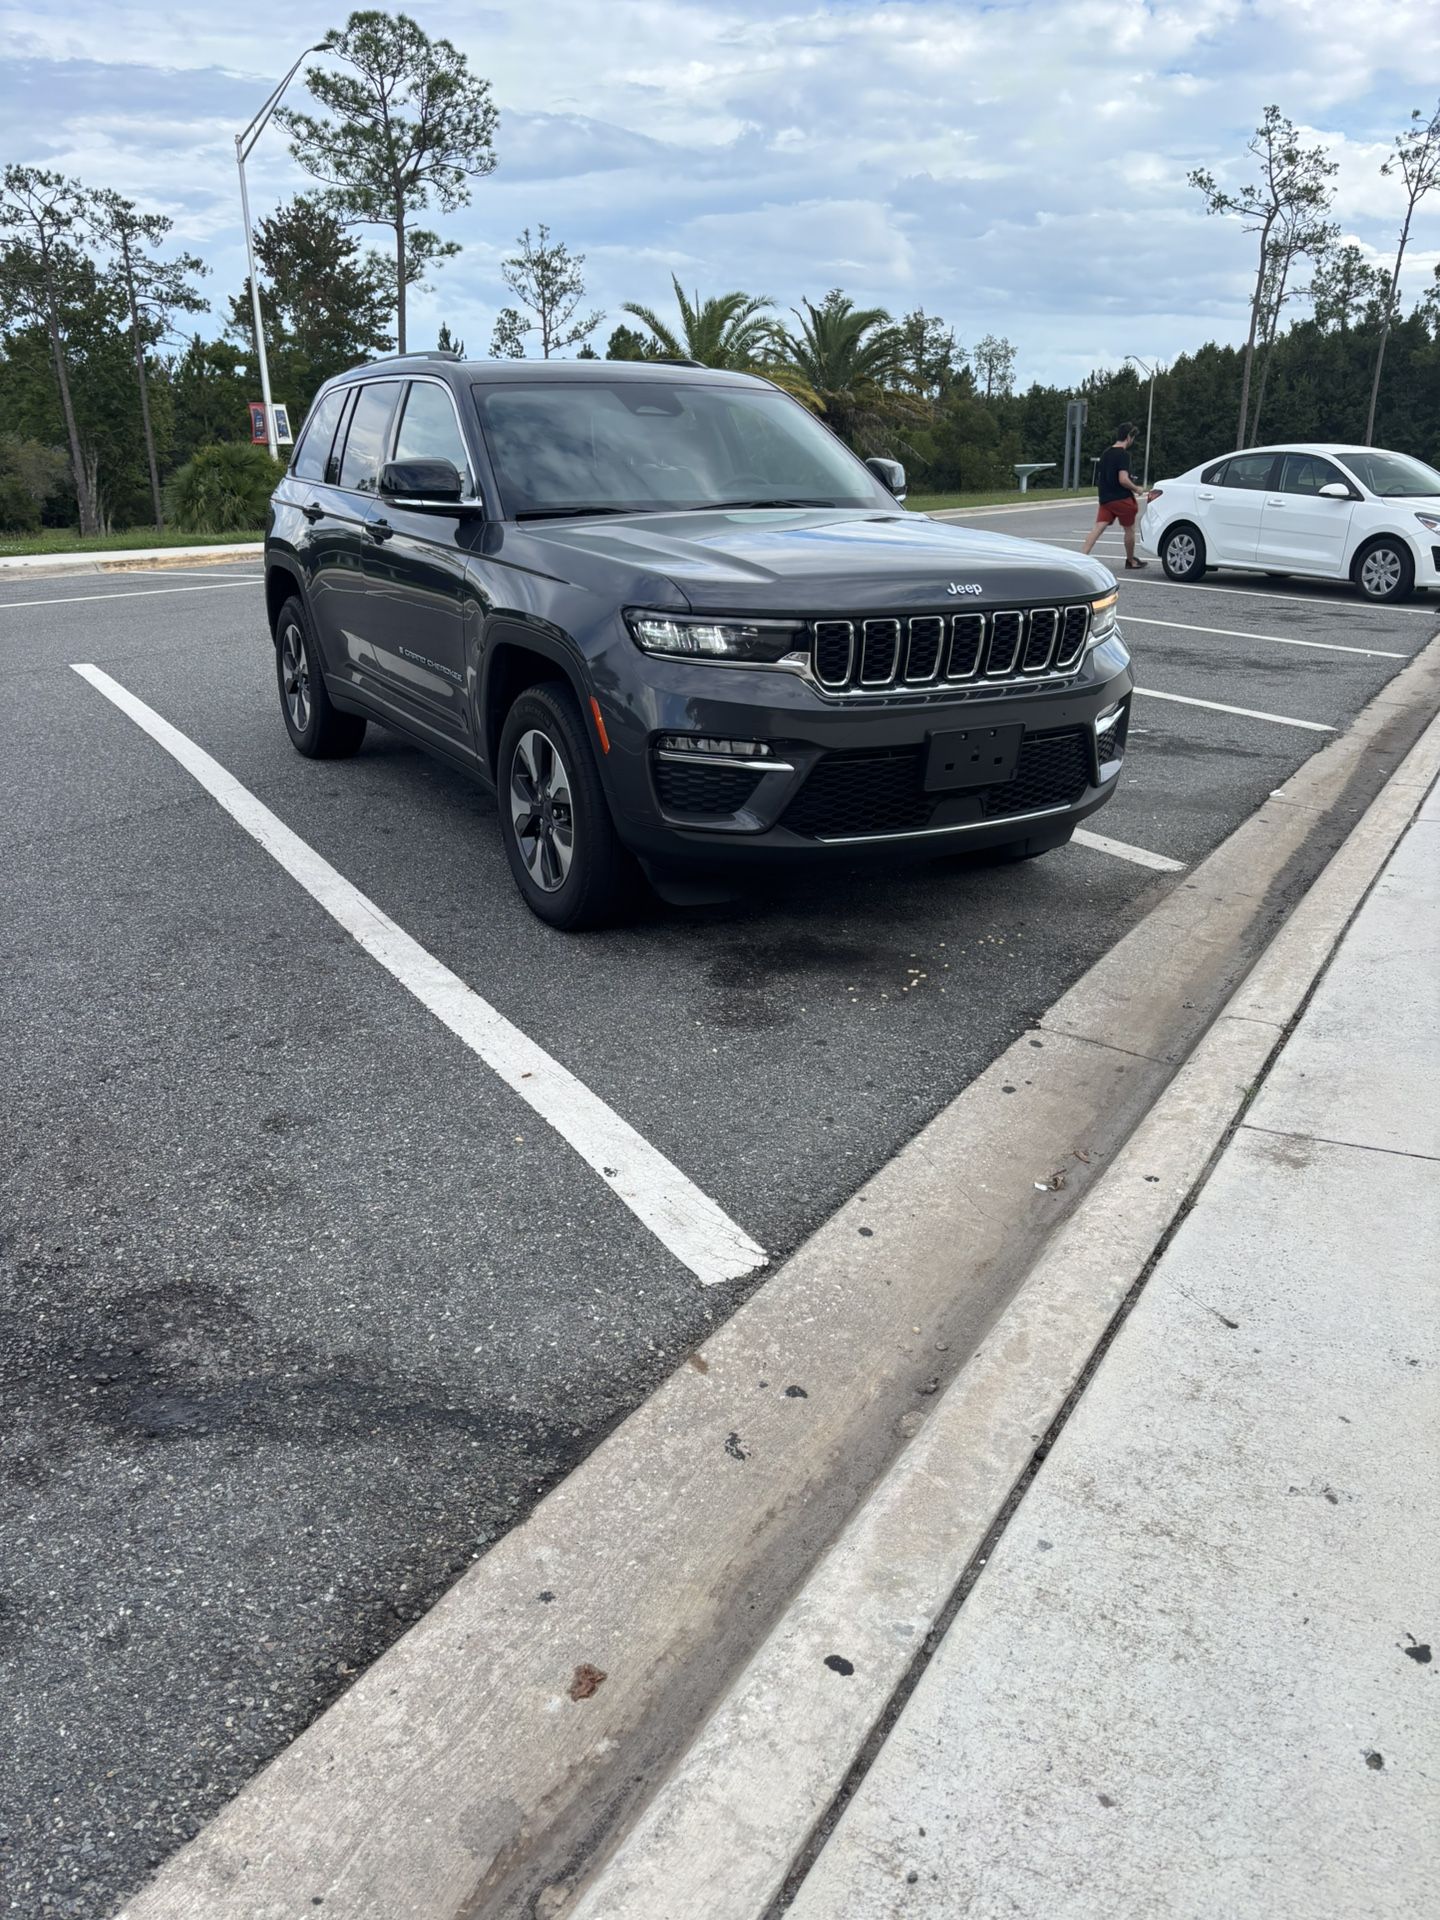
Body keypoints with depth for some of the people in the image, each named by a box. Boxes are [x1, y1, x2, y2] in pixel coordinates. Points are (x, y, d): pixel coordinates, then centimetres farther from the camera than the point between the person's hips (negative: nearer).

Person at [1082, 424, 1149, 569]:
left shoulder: (1106, 453, 11)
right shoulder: (1123, 454, -14)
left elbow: (1100, 477, 18)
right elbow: (1123, 479, -22)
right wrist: (1137, 489, -8)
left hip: (1105, 499, 6)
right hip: (1122, 499, -6)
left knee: (1097, 528, -3)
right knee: (1129, 530, 11)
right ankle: (1131, 561, 25)